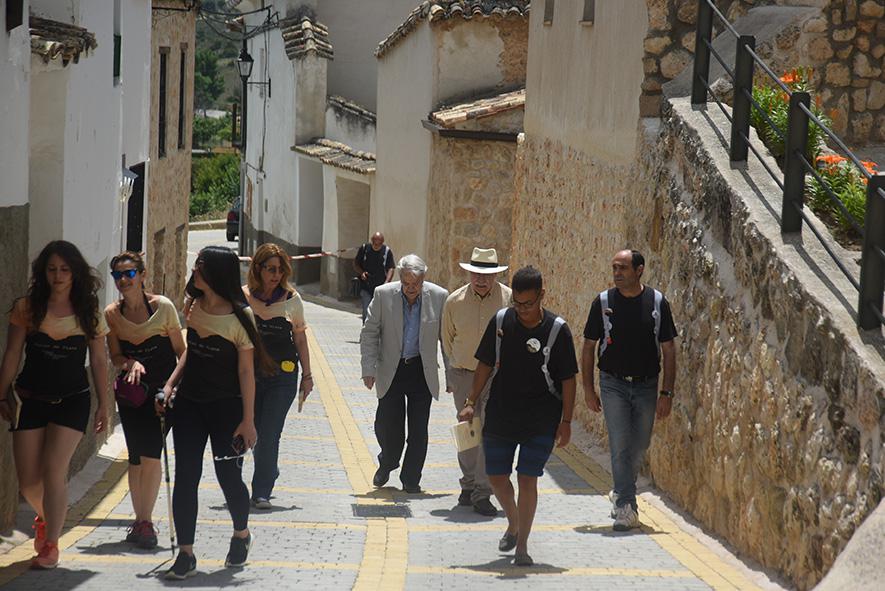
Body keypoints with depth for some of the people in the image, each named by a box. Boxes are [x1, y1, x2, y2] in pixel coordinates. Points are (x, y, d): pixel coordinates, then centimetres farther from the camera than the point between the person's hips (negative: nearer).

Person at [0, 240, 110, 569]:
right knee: (28, 481, 2)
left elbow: (99, 362, 6)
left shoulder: (89, 314, 1)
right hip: (31, 402, 1)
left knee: (54, 469, -16)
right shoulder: (27, 308, -1)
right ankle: (44, 517, 36)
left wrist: (103, 406, 4)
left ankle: (51, 545, -7)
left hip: (72, 402, -1)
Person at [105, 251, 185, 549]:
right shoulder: (112, 313, 1)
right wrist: (130, 364, -20)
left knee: (150, 455, -13)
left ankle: (144, 522, -4)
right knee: (136, 457, 3)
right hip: (131, 390, 3)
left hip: (162, 390, -3)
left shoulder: (162, 307, -8)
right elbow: (115, 356, 2)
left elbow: (180, 351, -1)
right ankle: (141, 521, 14)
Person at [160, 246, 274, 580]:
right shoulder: (196, 307, 4)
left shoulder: (239, 316, -13)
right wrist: (171, 384, 7)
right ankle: (185, 555, 3)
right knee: (185, 477, -1)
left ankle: (241, 535, 32)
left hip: (226, 407, -5)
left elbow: (246, 371, -12)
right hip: (190, 402, 5)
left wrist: (248, 420, -13)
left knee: (229, 477, 2)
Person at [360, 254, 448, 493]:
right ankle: (387, 463, 30)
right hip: (391, 372, 0)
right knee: (386, 425, 1)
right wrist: (369, 369, -5)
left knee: (418, 431, 2)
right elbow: (369, 334, 0)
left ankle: (411, 478, 16)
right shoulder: (383, 295, -6)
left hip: (423, 372, 0)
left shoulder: (439, 297, -6)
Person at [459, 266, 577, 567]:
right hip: (500, 416, 3)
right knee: (496, 476, 8)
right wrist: (471, 402, 5)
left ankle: (522, 546, 5)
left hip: (541, 421, -3)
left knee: (528, 480, -5)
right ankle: (513, 524, 35)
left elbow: (568, 379, -4)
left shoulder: (557, 329, -10)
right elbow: (485, 364, 8)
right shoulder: (501, 322, -2)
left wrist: (566, 421, -5)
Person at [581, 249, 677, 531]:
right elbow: (589, 347, 5)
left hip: (646, 385, 1)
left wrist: (667, 393, -4)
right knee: (620, 446, -9)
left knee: (639, 447, 10)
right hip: (613, 384, -1)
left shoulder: (657, 302, -1)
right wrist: (588, 388, -1)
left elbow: (668, 350, 1)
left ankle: (620, 493, 33)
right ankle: (626, 507, -7)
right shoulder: (603, 302, -1)